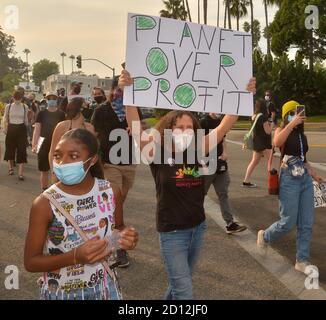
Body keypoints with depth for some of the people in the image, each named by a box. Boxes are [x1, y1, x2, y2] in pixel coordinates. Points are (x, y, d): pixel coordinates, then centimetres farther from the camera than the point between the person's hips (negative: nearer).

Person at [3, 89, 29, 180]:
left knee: (21, 151, -6)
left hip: (21, 129, -1)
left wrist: (26, 128, 15)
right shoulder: (8, 106, -2)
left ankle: (21, 173, -6)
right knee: (10, 149, 11)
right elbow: (5, 118, 8)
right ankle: (11, 168, 34)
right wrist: (5, 129, 3)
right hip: (11, 129, 1)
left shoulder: (25, 107, -1)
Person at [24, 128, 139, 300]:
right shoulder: (45, 203, -19)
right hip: (61, 293, -2)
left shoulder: (111, 192, -11)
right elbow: (30, 262, -12)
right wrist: (76, 256, -26)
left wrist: (125, 235, -15)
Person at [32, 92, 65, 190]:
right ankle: (44, 190, 20)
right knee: (44, 171, 7)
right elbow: (37, 129, -2)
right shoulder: (42, 113, 1)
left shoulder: (61, 114, 1)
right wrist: (34, 144, -11)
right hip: (44, 145, 0)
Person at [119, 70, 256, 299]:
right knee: (184, 292, -3)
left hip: (198, 227, 5)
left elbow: (224, 127, -4)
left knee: (181, 283, 24)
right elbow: (135, 128, -25)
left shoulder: (197, 152, -2)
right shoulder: (157, 154, -12)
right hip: (172, 232, -5)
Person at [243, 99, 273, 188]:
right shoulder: (263, 117, -16)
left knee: (254, 162, 12)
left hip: (256, 142, 8)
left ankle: (246, 181, 13)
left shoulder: (254, 116, 6)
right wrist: (271, 124, 2)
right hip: (264, 143, -8)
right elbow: (268, 131, -16)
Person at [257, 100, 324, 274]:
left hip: (306, 180, 6)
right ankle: (265, 236, 28)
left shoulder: (302, 135, 14)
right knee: (288, 223, -1)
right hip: (289, 181, -6)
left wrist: (313, 173, 13)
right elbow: (277, 143, -29)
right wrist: (292, 124, -29)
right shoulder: (281, 130, -4)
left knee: (306, 224, 6)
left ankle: (302, 261, 18)